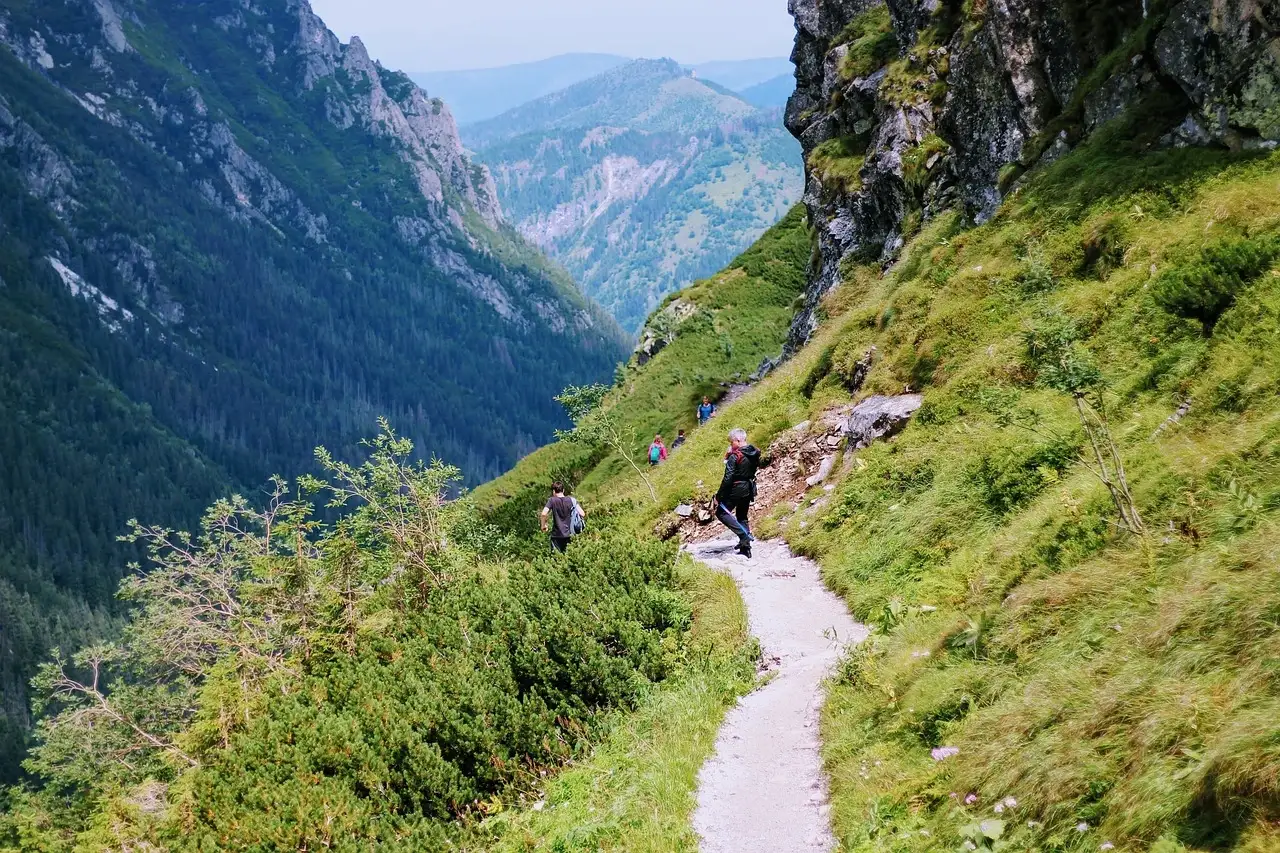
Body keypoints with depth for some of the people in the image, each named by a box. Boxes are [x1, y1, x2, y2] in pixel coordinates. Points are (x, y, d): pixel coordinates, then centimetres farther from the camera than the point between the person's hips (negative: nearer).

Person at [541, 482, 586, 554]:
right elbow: (582, 514, -6)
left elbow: (543, 514, -17)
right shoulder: (571, 500, 0)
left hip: (556, 535, -3)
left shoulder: (552, 500, -6)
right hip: (568, 534, 3)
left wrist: (543, 525, -1)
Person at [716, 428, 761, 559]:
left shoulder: (735, 456, -20)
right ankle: (746, 549, 19)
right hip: (749, 489, 8)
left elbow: (728, 478, -23)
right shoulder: (754, 454, 2)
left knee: (721, 512, 7)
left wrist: (719, 496, -17)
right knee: (743, 517, 19)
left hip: (736, 489, -8)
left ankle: (743, 534, -10)